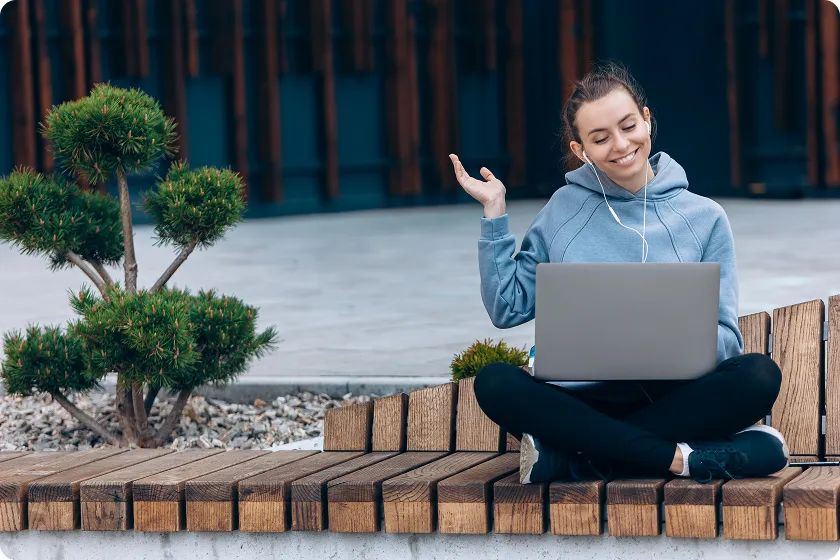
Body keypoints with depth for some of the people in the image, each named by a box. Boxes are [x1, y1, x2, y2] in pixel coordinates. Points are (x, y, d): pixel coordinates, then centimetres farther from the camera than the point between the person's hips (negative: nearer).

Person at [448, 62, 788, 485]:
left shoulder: (704, 218, 8)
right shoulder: (564, 209, 11)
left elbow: (726, 339, 3)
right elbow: (507, 308, 8)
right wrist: (494, 211, 3)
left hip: (673, 398, 0)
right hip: (580, 399, 0)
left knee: (759, 375, -30)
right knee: (496, 383, -30)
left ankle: (568, 458, -28)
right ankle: (680, 458, -32)